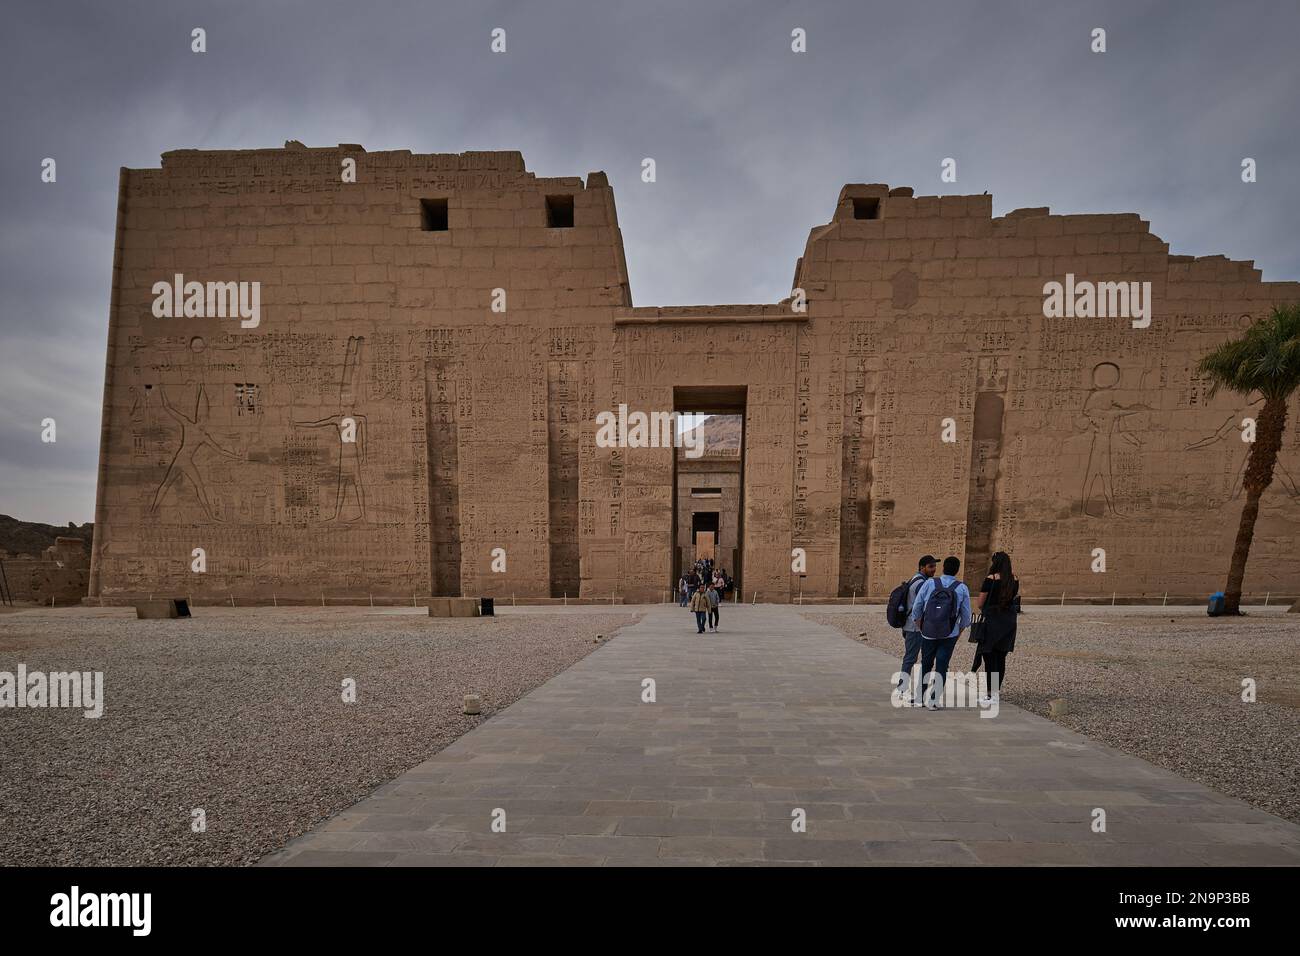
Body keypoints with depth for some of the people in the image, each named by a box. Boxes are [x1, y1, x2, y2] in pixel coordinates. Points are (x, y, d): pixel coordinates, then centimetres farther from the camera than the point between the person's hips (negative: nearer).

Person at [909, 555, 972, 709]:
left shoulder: (929, 584, -6)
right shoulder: (962, 588, -5)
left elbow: (917, 608, -1)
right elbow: (966, 615, 1)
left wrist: (918, 626, 16)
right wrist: (960, 630, 19)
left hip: (928, 633, 1)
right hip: (949, 635, -1)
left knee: (926, 664, 16)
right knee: (941, 666, 4)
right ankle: (934, 701, 2)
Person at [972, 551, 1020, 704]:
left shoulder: (991, 578, -12)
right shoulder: (1015, 580, 5)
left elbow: (979, 604, -8)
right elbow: (1015, 599, 13)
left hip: (991, 622, -6)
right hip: (1009, 622, 6)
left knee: (989, 657, 0)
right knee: (1001, 658, 11)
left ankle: (990, 694, 1)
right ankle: (996, 692, 17)